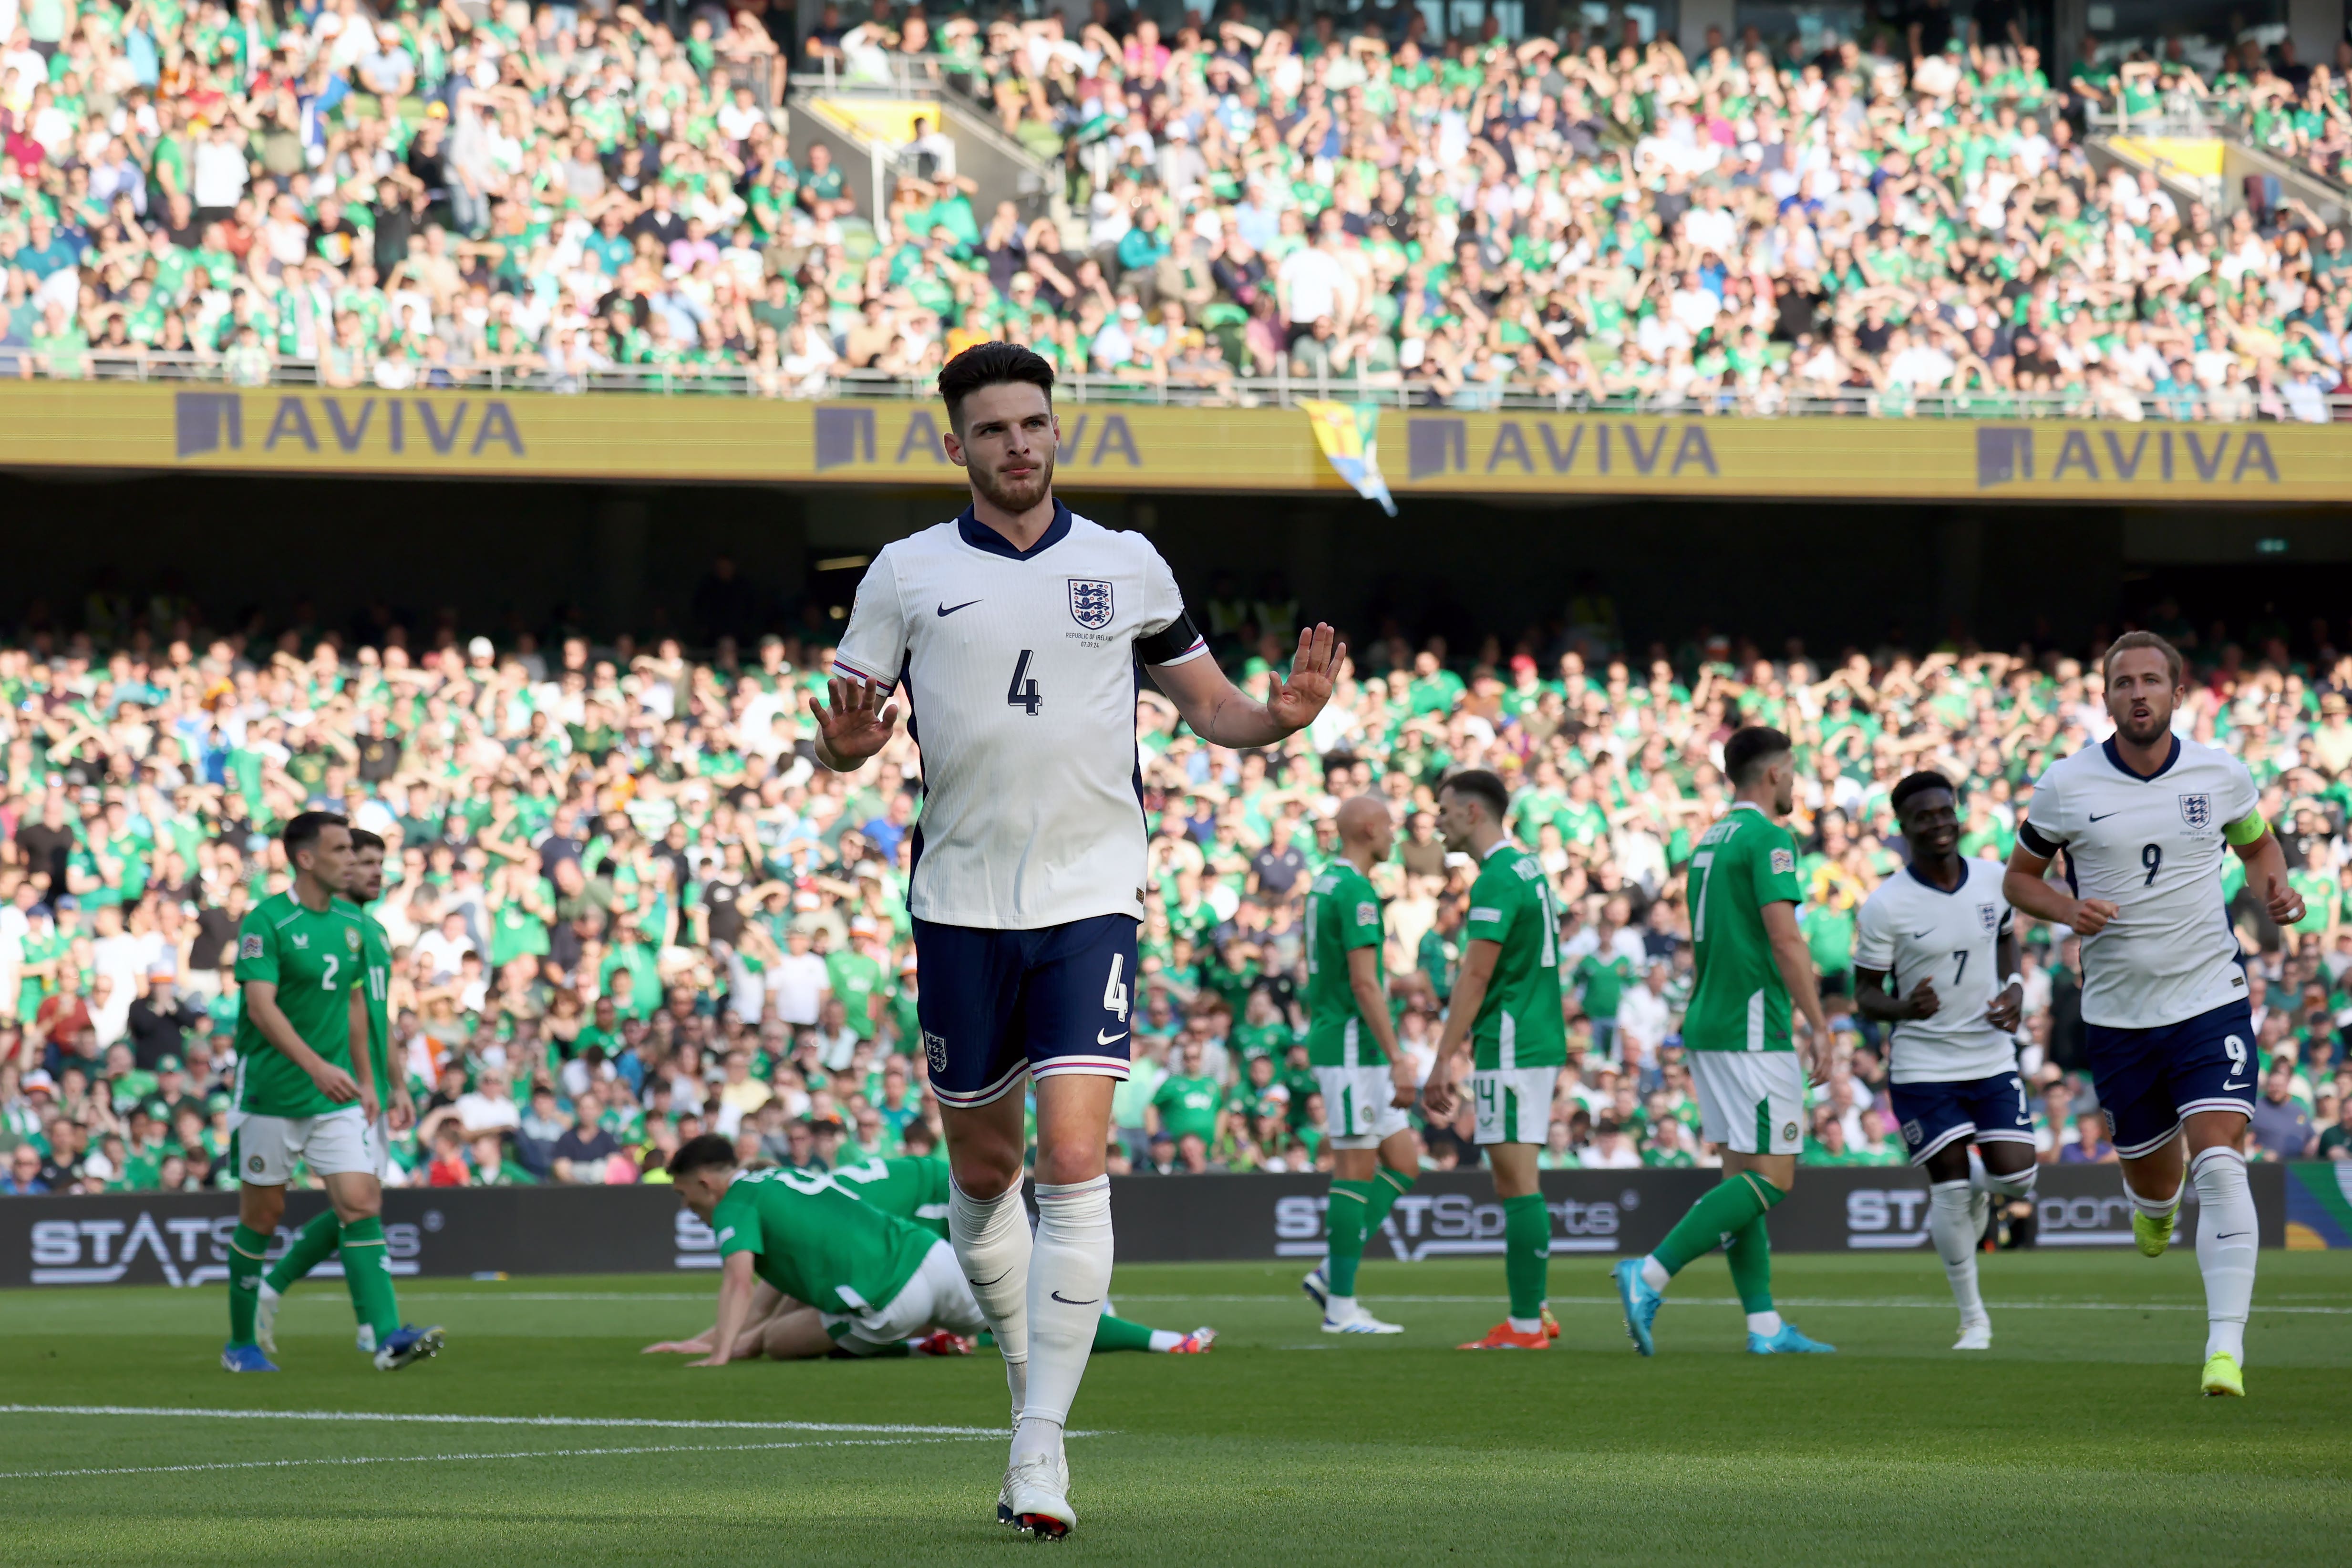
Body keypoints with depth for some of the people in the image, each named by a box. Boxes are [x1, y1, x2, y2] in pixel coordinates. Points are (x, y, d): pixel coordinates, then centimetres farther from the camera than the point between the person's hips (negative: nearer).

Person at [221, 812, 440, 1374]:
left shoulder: (350, 923, 9)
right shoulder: (266, 922, -13)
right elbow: (261, 1006, -23)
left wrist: (365, 1079, 19)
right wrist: (315, 1065, -33)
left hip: (335, 1096, 5)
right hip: (272, 1093, -5)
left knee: (360, 1205, -9)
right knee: (262, 1216, 5)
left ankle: (388, 1337, -18)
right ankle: (241, 1344, 19)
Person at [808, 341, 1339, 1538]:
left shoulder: (1127, 566, 5)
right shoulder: (908, 574, 3)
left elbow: (1205, 702, 13)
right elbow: (842, 730, 5)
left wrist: (1279, 715, -8)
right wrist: (846, 743, -19)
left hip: (1089, 899, -1)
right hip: (962, 901, 1)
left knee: (1074, 1160, -14)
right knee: (982, 1166, 10)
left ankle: (1042, 1442, -14)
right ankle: (1028, 1375, 33)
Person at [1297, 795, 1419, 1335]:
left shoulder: (1325, 884, 16)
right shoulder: (1355, 891, -15)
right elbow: (1364, 984, -21)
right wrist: (1397, 1059, -21)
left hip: (1345, 1047, 10)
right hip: (1352, 1047, -10)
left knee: (1403, 1163, 10)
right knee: (1356, 1171, -6)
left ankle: (1332, 1275, 7)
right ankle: (1341, 1306, -3)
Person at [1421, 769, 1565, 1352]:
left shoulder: (1498, 880, -15)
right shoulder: (1528, 868, 15)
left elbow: (1475, 977, -18)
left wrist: (1442, 1063, -17)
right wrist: (1469, 1042, 27)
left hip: (1509, 1050, -10)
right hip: (1537, 1041, 10)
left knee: (1517, 1183, -8)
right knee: (1513, 1184, 14)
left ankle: (1525, 1325, -8)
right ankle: (1533, 1312, 16)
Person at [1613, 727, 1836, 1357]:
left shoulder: (1709, 842, 17)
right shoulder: (1767, 838, -10)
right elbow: (1784, 939, -18)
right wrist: (1818, 1026, -14)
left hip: (1710, 1023, 9)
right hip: (1753, 1033, -9)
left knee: (1743, 1173, 8)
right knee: (1770, 1176, -9)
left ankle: (1764, 1323, 6)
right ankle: (1651, 1274, -19)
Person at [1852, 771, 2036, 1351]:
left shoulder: (1993, 879, -1)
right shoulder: (1885, 906, -13)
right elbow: (1865, 994, -7)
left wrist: (2014, 989, 0)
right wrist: (1903, 1008, -29)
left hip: (1992, 1057, 3)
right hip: (1922, 1066, -3)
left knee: (2016, 1180, -6)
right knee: (1950, 1189, -5)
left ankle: (1977, 1196, 32)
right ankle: (1973, 1317, 12)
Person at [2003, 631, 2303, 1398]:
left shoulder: (2221, 775, -1)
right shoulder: (2065, 786, -4)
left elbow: (2257, 845, 18)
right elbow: (2019, 877, 7)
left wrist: (2274, 886, -5)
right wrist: (2068, 909, -14)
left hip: (2210, 996, -1)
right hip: (2118, 1011, 1)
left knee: (2219, 1165, -17)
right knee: (2151, 1177, 12)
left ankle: (2226, 1348, -20)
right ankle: (2153, 1208, 53)